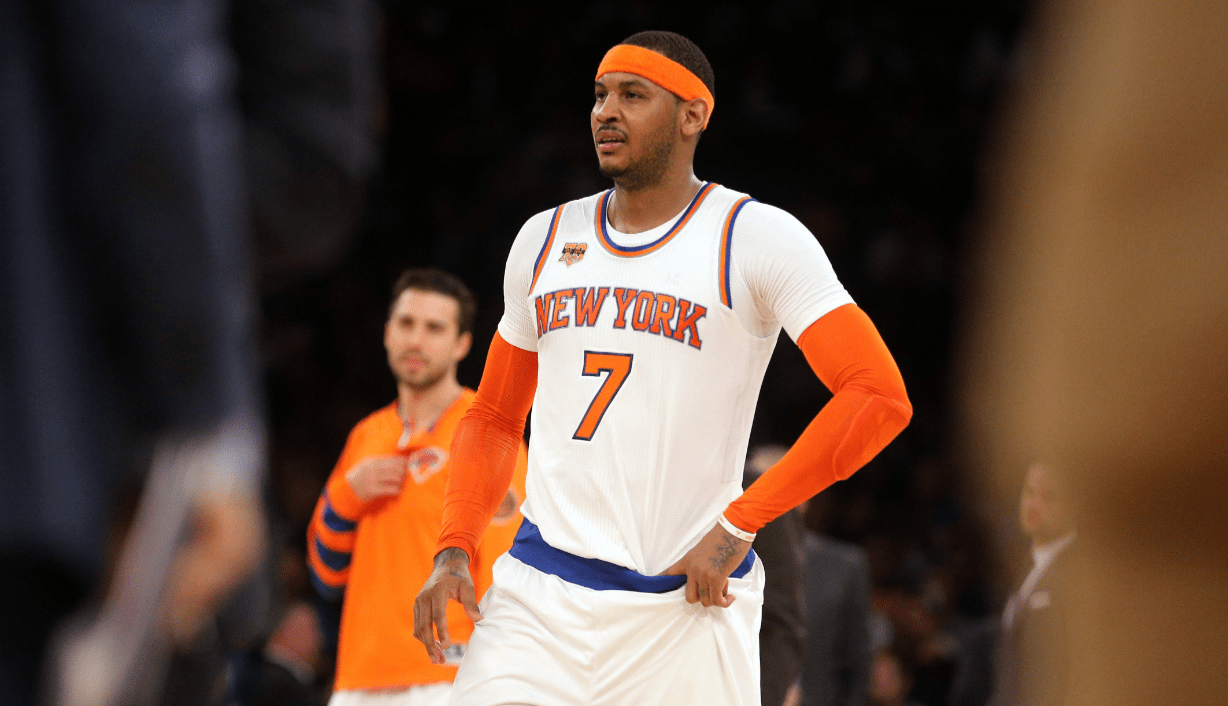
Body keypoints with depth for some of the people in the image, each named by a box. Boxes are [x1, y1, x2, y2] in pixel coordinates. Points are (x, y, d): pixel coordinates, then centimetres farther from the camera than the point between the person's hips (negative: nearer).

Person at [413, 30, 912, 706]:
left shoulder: (755, 236, -4)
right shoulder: (545, 239, 13)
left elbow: (881, 396, -13)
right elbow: (494, 418, 22)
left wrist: (740, 523, -15)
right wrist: (453, 552, 5)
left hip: (689, 600, -4)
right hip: (538, 596, 4)